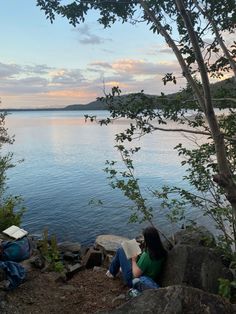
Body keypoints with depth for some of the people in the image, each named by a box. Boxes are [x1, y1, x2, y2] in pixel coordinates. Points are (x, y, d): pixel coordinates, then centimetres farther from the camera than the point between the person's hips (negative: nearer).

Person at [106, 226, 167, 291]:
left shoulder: (147, 255, -35)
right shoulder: (162, 252, -13)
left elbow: (136, 274, -25)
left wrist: (134, 260, -11)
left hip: (133, 280, -7)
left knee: (120, 250, 2)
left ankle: (111, 273, 21)